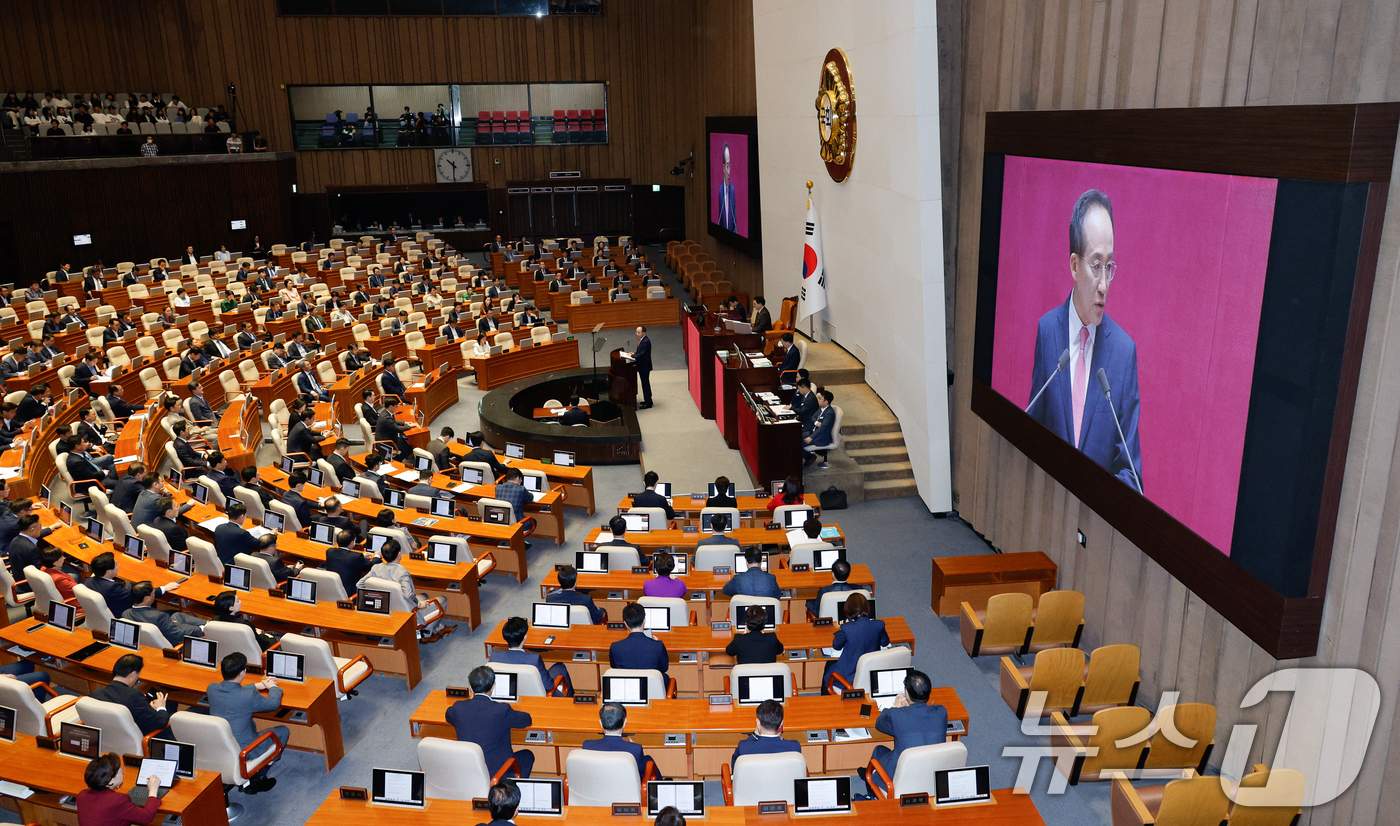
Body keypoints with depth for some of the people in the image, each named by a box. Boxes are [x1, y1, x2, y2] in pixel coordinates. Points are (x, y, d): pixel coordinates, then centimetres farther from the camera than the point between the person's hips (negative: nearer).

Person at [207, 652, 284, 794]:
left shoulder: (212, 688, -10)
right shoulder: (249, 696, -28)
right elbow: (274, 703, -8)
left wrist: (258, 685, 20)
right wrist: (273, 687, 12)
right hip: (242, 751, -7)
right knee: (283, 731, 11)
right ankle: (258, 779, 16)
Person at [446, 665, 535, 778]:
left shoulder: (458, 708, -11)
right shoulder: (502, 710, -22)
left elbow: (448, 717, 14)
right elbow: (527, 720, -5)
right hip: (494, 772, -4)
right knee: (527, 755, 23)